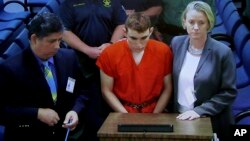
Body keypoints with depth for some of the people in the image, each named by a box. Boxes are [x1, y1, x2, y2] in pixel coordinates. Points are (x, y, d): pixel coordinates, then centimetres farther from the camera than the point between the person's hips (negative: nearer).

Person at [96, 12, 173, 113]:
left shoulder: (163, 51, -5)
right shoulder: (109, 54, -7)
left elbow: (167, 88, 2)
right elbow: (107, 91, -2)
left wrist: (154, 117, -7)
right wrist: (127, 117, -8)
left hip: (154, 111, 1)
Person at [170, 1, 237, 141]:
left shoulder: (222, 52, -14)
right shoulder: (177, 43, -2)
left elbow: (229, 92, -12)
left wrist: (200, 111, -17)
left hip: (211, 122, -3)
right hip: (180, 118, 3)